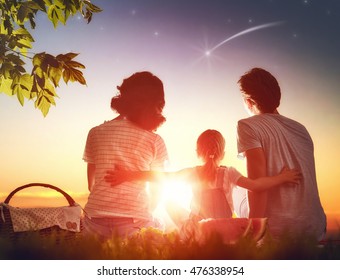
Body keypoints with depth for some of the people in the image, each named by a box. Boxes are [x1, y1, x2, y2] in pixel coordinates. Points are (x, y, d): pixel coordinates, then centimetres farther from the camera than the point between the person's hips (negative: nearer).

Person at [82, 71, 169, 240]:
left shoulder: (95, 133, 4)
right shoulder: (155, 141, -1)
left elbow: (91, 183, 11)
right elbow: (156, 190, 8)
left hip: (95, 219, 3)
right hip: (135, 223, -2)